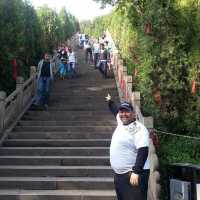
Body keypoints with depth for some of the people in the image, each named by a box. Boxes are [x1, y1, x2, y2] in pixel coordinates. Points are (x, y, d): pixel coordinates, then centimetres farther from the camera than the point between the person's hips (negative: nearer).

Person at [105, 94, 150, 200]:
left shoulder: (138, 129, -15)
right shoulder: (121, 123, 10)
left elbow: (143, 151, -23)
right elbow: (116, 112, 33)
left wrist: (136, 172, -29)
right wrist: (110, 102, 47)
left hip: (133, 174, -9)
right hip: (118, 174, 9)